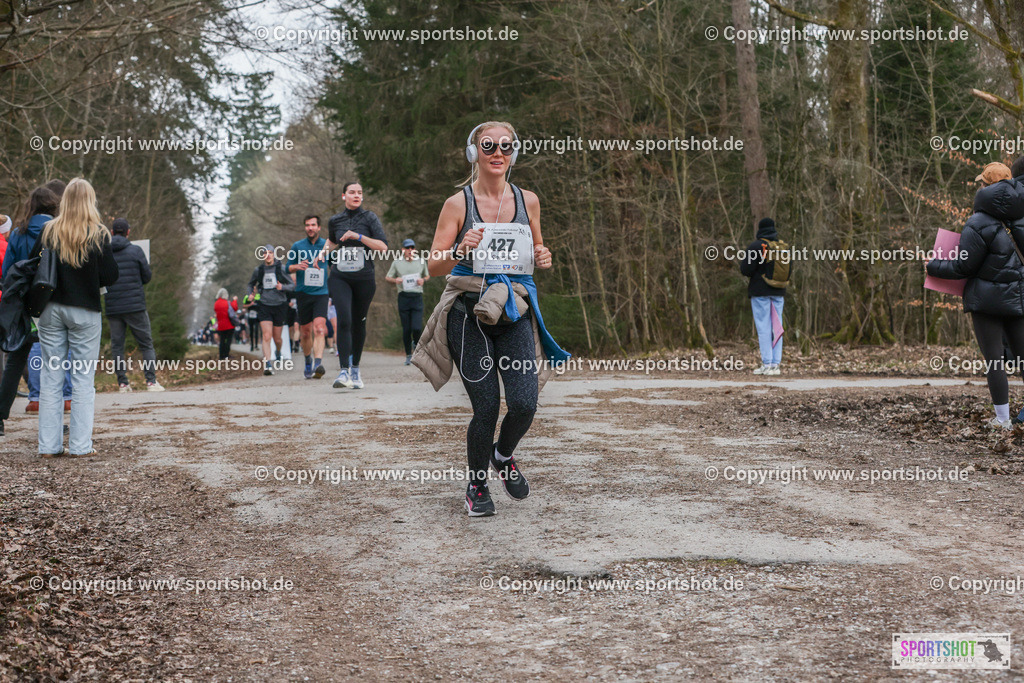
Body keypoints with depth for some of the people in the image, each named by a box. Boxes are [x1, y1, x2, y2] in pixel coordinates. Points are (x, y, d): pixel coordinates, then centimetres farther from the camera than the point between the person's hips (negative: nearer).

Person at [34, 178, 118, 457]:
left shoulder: (49, 231, 0)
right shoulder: (98, 234, -7)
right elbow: (110, 276, -8)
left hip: (51, 309, 3)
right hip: (85, 311, -2)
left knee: (50, 376, 7)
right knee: (83, 378, 3)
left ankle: (49, 445, 8)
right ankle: (80, 445, 1)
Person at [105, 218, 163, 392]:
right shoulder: (135, 250, -4)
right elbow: (147, 276, 2)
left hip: (112, 307, 2)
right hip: (135, 305, -2)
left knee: (117, 346, 9)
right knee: (146, 344, 5)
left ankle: (122, 383, 4)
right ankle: (151, 381, -3)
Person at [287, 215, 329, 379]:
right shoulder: (297, 246, 5)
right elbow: (288, 267, 9)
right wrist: (297, 267, -11)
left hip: (321, 293, -1)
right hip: (303, 293, 1)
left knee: (319, 328, -20)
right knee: (305, 332, 7)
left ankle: (318, 363, -30)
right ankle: (308, 362, 29)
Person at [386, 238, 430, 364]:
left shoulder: (421, 262, 10)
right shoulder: (397, 263, 7)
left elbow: (427, 276, 22)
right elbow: (388, 277, 14)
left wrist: (423, 280, -1)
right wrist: (396, 280, -8)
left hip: (417, 297, 0)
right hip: (403, 297, 0)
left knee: (417, 328, -11)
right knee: (406, 329, 0)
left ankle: (416, 342, 22)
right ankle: (408, 355, 13)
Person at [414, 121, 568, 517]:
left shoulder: (527, 201, 8)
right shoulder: (458, 204, -1)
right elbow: (433, 265, -2)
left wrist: (543, 259, -3)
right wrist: (461, 251, -22)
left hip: (515, 313, 3)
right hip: (469, 314, -3)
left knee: (524, 404, -10)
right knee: (486, 408, -4)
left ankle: (503, 456, 24)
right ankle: (476, 486, 21)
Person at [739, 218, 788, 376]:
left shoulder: (756, 246, -9)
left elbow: (745, 270, -12)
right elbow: (788, 273, 14)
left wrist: (743, 259, 8)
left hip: (761, 292, -5)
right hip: (779, 293, 5)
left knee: (763, 327, -4)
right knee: (776, 327, 6)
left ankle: (767, 364, -8)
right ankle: (776, 364, 4)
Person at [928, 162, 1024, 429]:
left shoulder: (978, 225, -14)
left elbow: (962, 267, -11)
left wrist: (933, 266, 4)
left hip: (987, 299, -5)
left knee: (993, 359, 1)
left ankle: (1003, 418, 3)